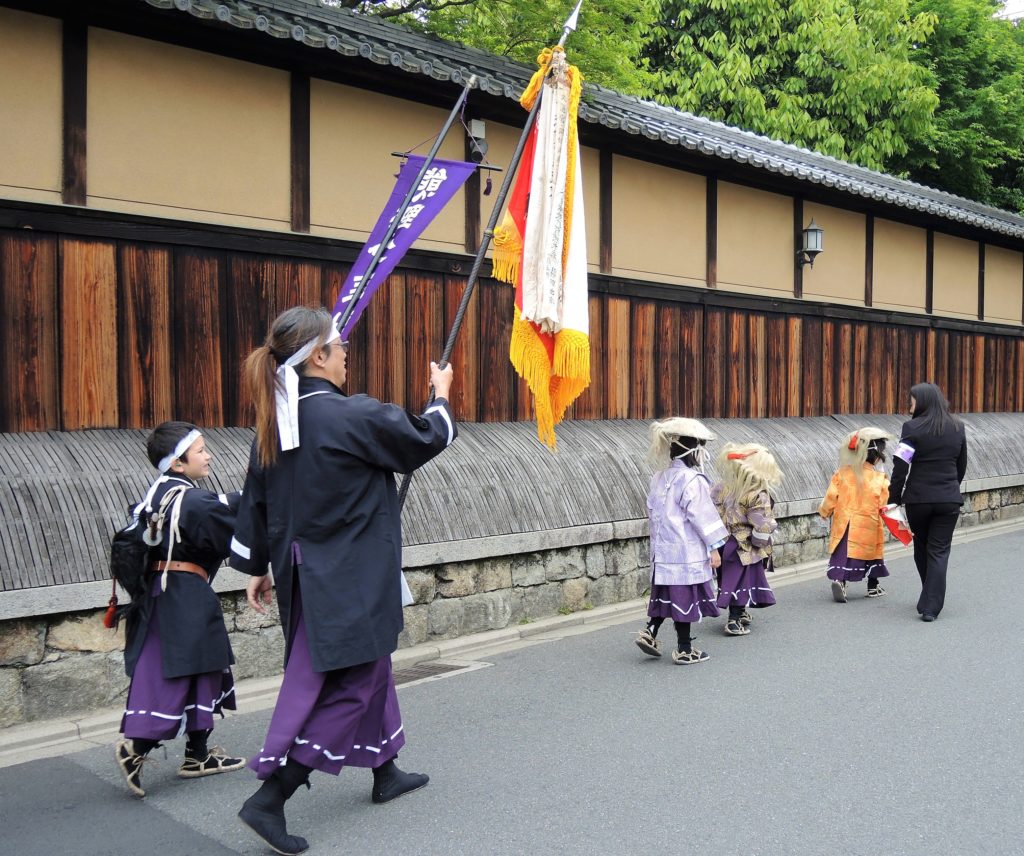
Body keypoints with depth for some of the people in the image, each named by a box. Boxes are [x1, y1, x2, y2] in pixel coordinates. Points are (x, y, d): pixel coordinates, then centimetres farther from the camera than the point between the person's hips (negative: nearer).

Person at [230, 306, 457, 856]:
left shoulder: (274, 424, 2)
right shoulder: (354, 416, -19)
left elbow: (255, 502, 9)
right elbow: (426, 439, -6)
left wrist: (257, 568, 20)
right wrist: (441, 393, 13)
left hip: (303, 574, 8)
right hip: (350, 582, -8)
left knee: (369, 668, 23)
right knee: (346, 687, 1)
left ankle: (384, 772, 39)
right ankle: (269, 798, -2)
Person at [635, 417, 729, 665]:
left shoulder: (660, 477, 8)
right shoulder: (692, 480, -16)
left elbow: (651, 510, 16)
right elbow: (702, 516, -15)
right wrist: (714, 548, -9)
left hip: (662, 550, 7)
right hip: (687, 552, -7)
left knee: (667, 594, 19)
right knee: (686, 597, 2)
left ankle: (650, 631, 10)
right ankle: (684, 650, 10)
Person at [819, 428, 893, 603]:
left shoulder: (843, 473, -3)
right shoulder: (880, 479, -9)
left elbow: (831, 496, 0)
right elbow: (885, 505, -7)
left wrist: (825, 512, 16)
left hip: (844, 524, 1)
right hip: (868, 526, -1)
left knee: (844, 554, 4)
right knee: (872, 552, 19)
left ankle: (839, 580, -20)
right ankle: (873, 587, 31)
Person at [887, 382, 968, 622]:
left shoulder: (912, 427, -10)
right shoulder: (957, 427, 6)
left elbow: (900, 467, -11)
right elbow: (962, 465, 14)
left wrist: (893, 499, -6)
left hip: (918, 499, -2)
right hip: (949, 499, 2)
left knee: (921, 548, 16)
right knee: (939, 552, 3)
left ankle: (929, 601, 28)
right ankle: (931, 607, -4)